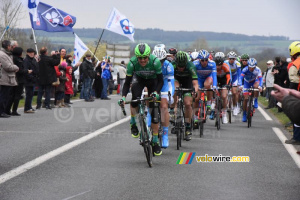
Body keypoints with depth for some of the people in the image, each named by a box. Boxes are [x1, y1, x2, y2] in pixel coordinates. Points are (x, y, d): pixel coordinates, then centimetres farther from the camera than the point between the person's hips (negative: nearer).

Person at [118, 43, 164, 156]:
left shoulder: (155, 61, -33)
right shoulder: (132, 63, -29)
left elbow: (160, 81, -26)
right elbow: (127, 82, -24)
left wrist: (155, 92, -44)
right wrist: (123, 97, -39)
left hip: (153, 81, 0)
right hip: (140, 80, 1)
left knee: (154, 111, -9)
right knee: (135, 97, -34)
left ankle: (155, 142, 1)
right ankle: (133, 124, -11)